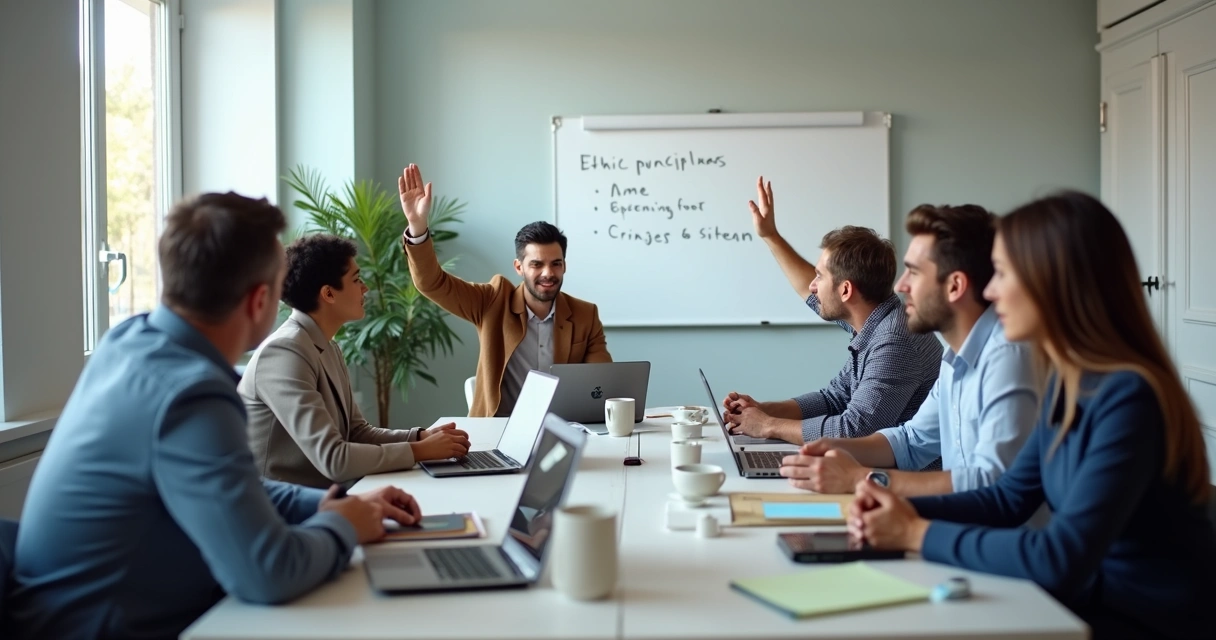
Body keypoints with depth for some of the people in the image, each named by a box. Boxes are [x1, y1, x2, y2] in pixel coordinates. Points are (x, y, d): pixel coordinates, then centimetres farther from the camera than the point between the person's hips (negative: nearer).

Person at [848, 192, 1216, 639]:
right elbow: (1008, 498, 8)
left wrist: (918, 534, -20)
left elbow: (1059, 560, -29)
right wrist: (905, 511, -8)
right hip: (1096, 600, 7)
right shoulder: (1066, 382, 2)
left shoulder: (1128, 397, -25)